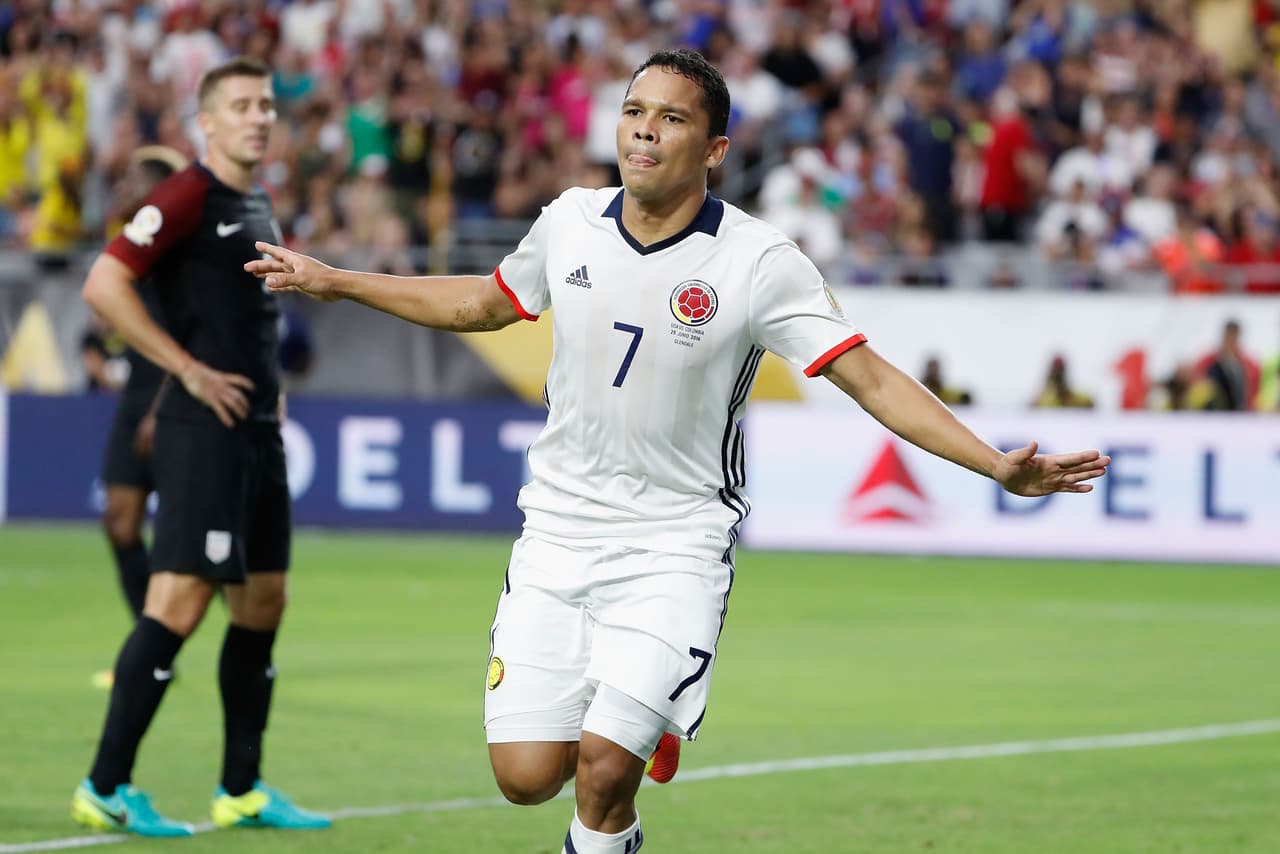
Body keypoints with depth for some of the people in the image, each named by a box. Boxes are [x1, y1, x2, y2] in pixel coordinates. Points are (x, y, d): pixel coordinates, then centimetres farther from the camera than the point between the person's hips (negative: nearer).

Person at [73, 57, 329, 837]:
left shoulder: (260, 206, 16)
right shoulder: (188, 196, -10)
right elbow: (105, 284, -18)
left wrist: (271, 383, 15)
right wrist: (189, 370, -17)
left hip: (260, 432, 9)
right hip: (206, 430, -9)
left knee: (262, 605, 11)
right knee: (180, 603, -12)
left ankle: (242, 789, 19)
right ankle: (106, 788, -8)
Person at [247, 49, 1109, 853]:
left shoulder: (759, 261, -12)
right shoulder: (571, 222, 0)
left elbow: (871, 378, -13)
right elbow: (486, 302, 21)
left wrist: (997, 464, -23)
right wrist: (333, 281, 25)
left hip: (676, 543, -4)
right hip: (557, 531, 4)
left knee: (606, 767, -17)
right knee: (526, 774, -3)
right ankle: (631, 728, 30)